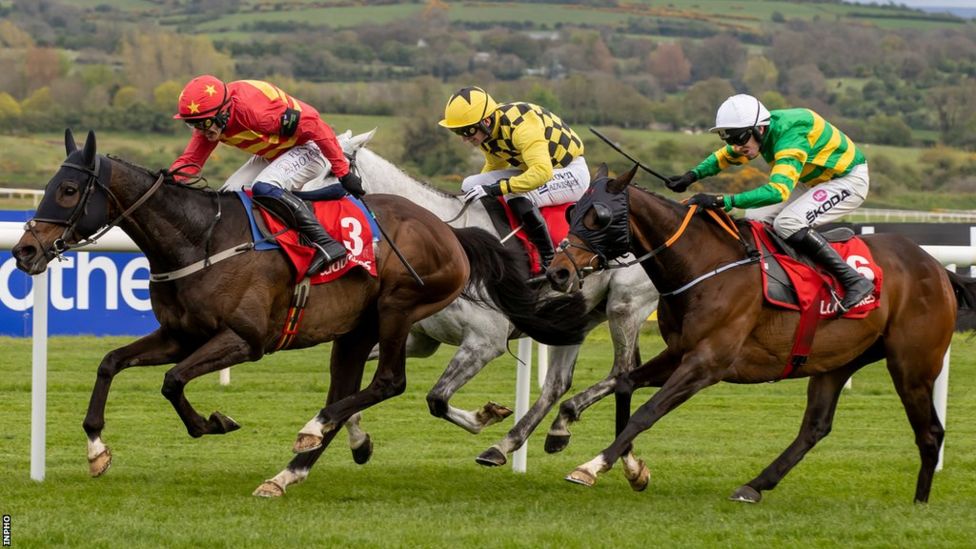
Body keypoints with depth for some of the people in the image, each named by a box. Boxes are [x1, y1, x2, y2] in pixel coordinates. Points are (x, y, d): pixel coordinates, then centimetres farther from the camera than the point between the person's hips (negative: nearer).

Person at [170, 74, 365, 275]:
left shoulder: (251, 106, -33)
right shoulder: (208, 121, -8)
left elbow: (310, 124, -30)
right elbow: (190, 160, -2)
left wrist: (343, 172, -25)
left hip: (309, 148, -9)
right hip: (273, 155, 9)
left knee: (264, 188, -31)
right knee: (228, 196, -1)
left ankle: (325, 243, -30)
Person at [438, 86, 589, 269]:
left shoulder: (520, 126, -33)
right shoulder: (487, 130, -5)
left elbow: (542, 172, -43)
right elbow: (495, 165, 16)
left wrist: (497, 189, -43)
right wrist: (478, 189, 4)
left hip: (571, 171, -9)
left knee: (517, 197, -36)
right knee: (470, 185, -1)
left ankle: (549, 259, -22)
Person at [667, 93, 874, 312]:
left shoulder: (790, 137, -35)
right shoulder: (760, 130, -7)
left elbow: (778, 190, -48)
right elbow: (723, 156, 12)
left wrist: (723, 201, -52)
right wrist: (692, 176, -6)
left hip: (849, 179, -9)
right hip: (814, 180, 9)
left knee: (787, 224, -27)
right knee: (757, 218, 1)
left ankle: (854, 282, -22)